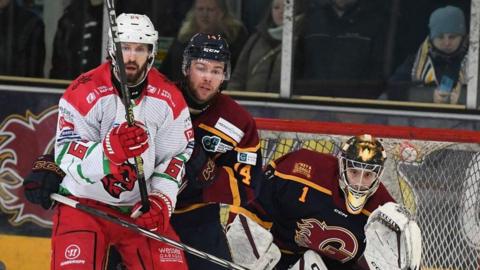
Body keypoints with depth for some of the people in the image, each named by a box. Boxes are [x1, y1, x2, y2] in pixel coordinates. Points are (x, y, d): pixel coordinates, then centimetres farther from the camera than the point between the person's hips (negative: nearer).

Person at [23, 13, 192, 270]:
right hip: (83, 202, -3)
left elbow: (176, 157, 2)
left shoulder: (168, 98, -3)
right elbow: (67, 158, -20)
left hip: (141, 209, 3)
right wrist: (111, 148, -38)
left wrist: (162, 201, -14)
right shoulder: (83, 93, -15)